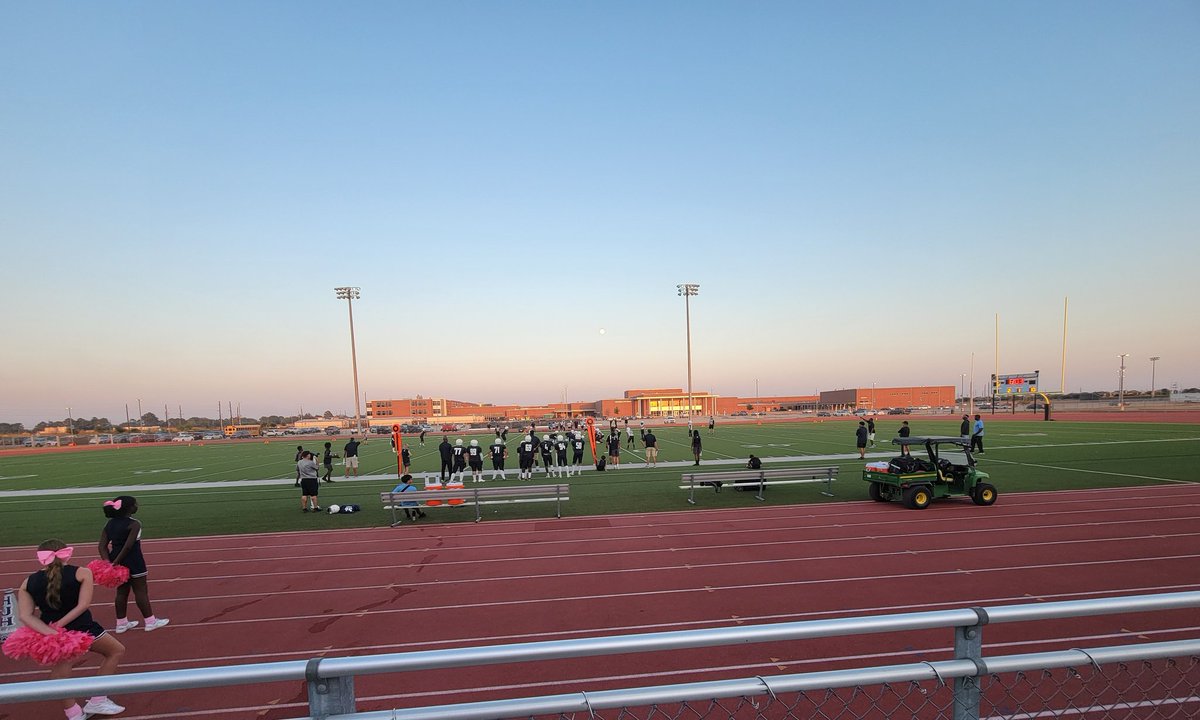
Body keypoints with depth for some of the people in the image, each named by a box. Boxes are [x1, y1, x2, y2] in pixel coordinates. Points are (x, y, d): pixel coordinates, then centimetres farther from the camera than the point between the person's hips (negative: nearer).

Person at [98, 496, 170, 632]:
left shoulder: (109, 524, 6)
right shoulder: (134, 525, -17)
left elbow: (102, 546, 0)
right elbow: (128, 546, -24)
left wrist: (109, 562, -6)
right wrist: (117, 561, -15)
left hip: (118, 561, 7)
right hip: (133, 562, -7)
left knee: (122, 592, 19)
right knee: (141, 591, 2)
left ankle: (121, 623, 27)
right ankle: (150, 621, 10)